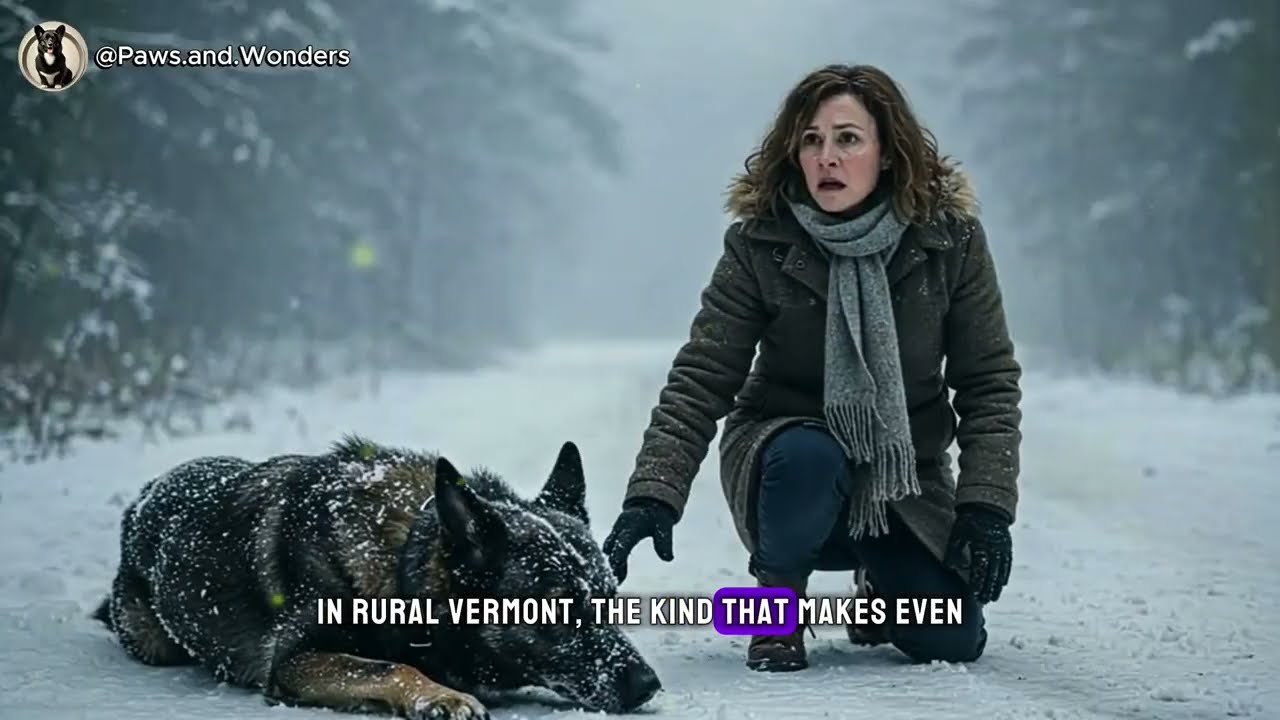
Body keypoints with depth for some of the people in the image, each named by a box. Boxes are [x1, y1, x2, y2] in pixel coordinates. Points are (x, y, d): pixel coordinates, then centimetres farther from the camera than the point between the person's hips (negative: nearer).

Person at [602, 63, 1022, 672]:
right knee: (809, 457, -38)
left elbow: (989, 382, -6)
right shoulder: (761, 244, -13)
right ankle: (779, 599, -7)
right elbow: (699, 381, -14)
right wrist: (652, 496, -26)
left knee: (952, 643, -13)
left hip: (906, 474, 2)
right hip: (786, 447, -2)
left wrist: (986, 508, -15)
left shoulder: (949, 239, -10)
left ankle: (878, 581, 24)